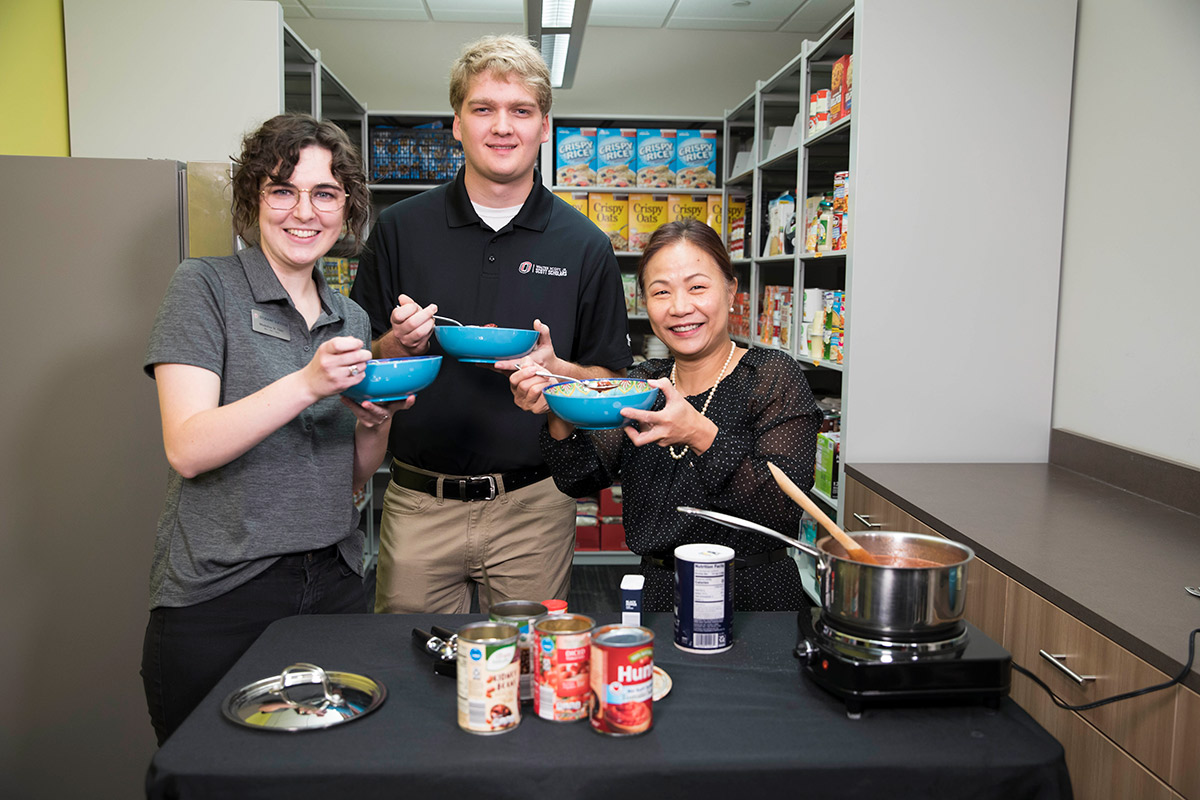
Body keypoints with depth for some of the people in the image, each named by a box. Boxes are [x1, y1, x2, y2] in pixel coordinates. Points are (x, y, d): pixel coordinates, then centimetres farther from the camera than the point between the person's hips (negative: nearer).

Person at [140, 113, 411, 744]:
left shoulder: (351, 318, 10)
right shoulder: (204, 286, -5)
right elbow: (188, 450, -15)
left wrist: (375, 422, -6)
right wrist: (308, 384, -25)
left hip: (333, 585, 5)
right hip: (218, 592, -4)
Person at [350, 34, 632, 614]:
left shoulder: (584, 246, 1)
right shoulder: (400, 230, 3)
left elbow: (610, 380, 4)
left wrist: (554, 369, -15)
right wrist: (399, 345, -13)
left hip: (534, 505, 0)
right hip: (418, 503, 1)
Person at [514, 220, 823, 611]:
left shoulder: (774, 376, -6)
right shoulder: (644, 382, 9)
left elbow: (785, 511, -17)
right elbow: (583, 479, -1)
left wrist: (702, 435, -29)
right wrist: (559, 416, -19)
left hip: (753, 598, -3)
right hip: (658, 597, 3)